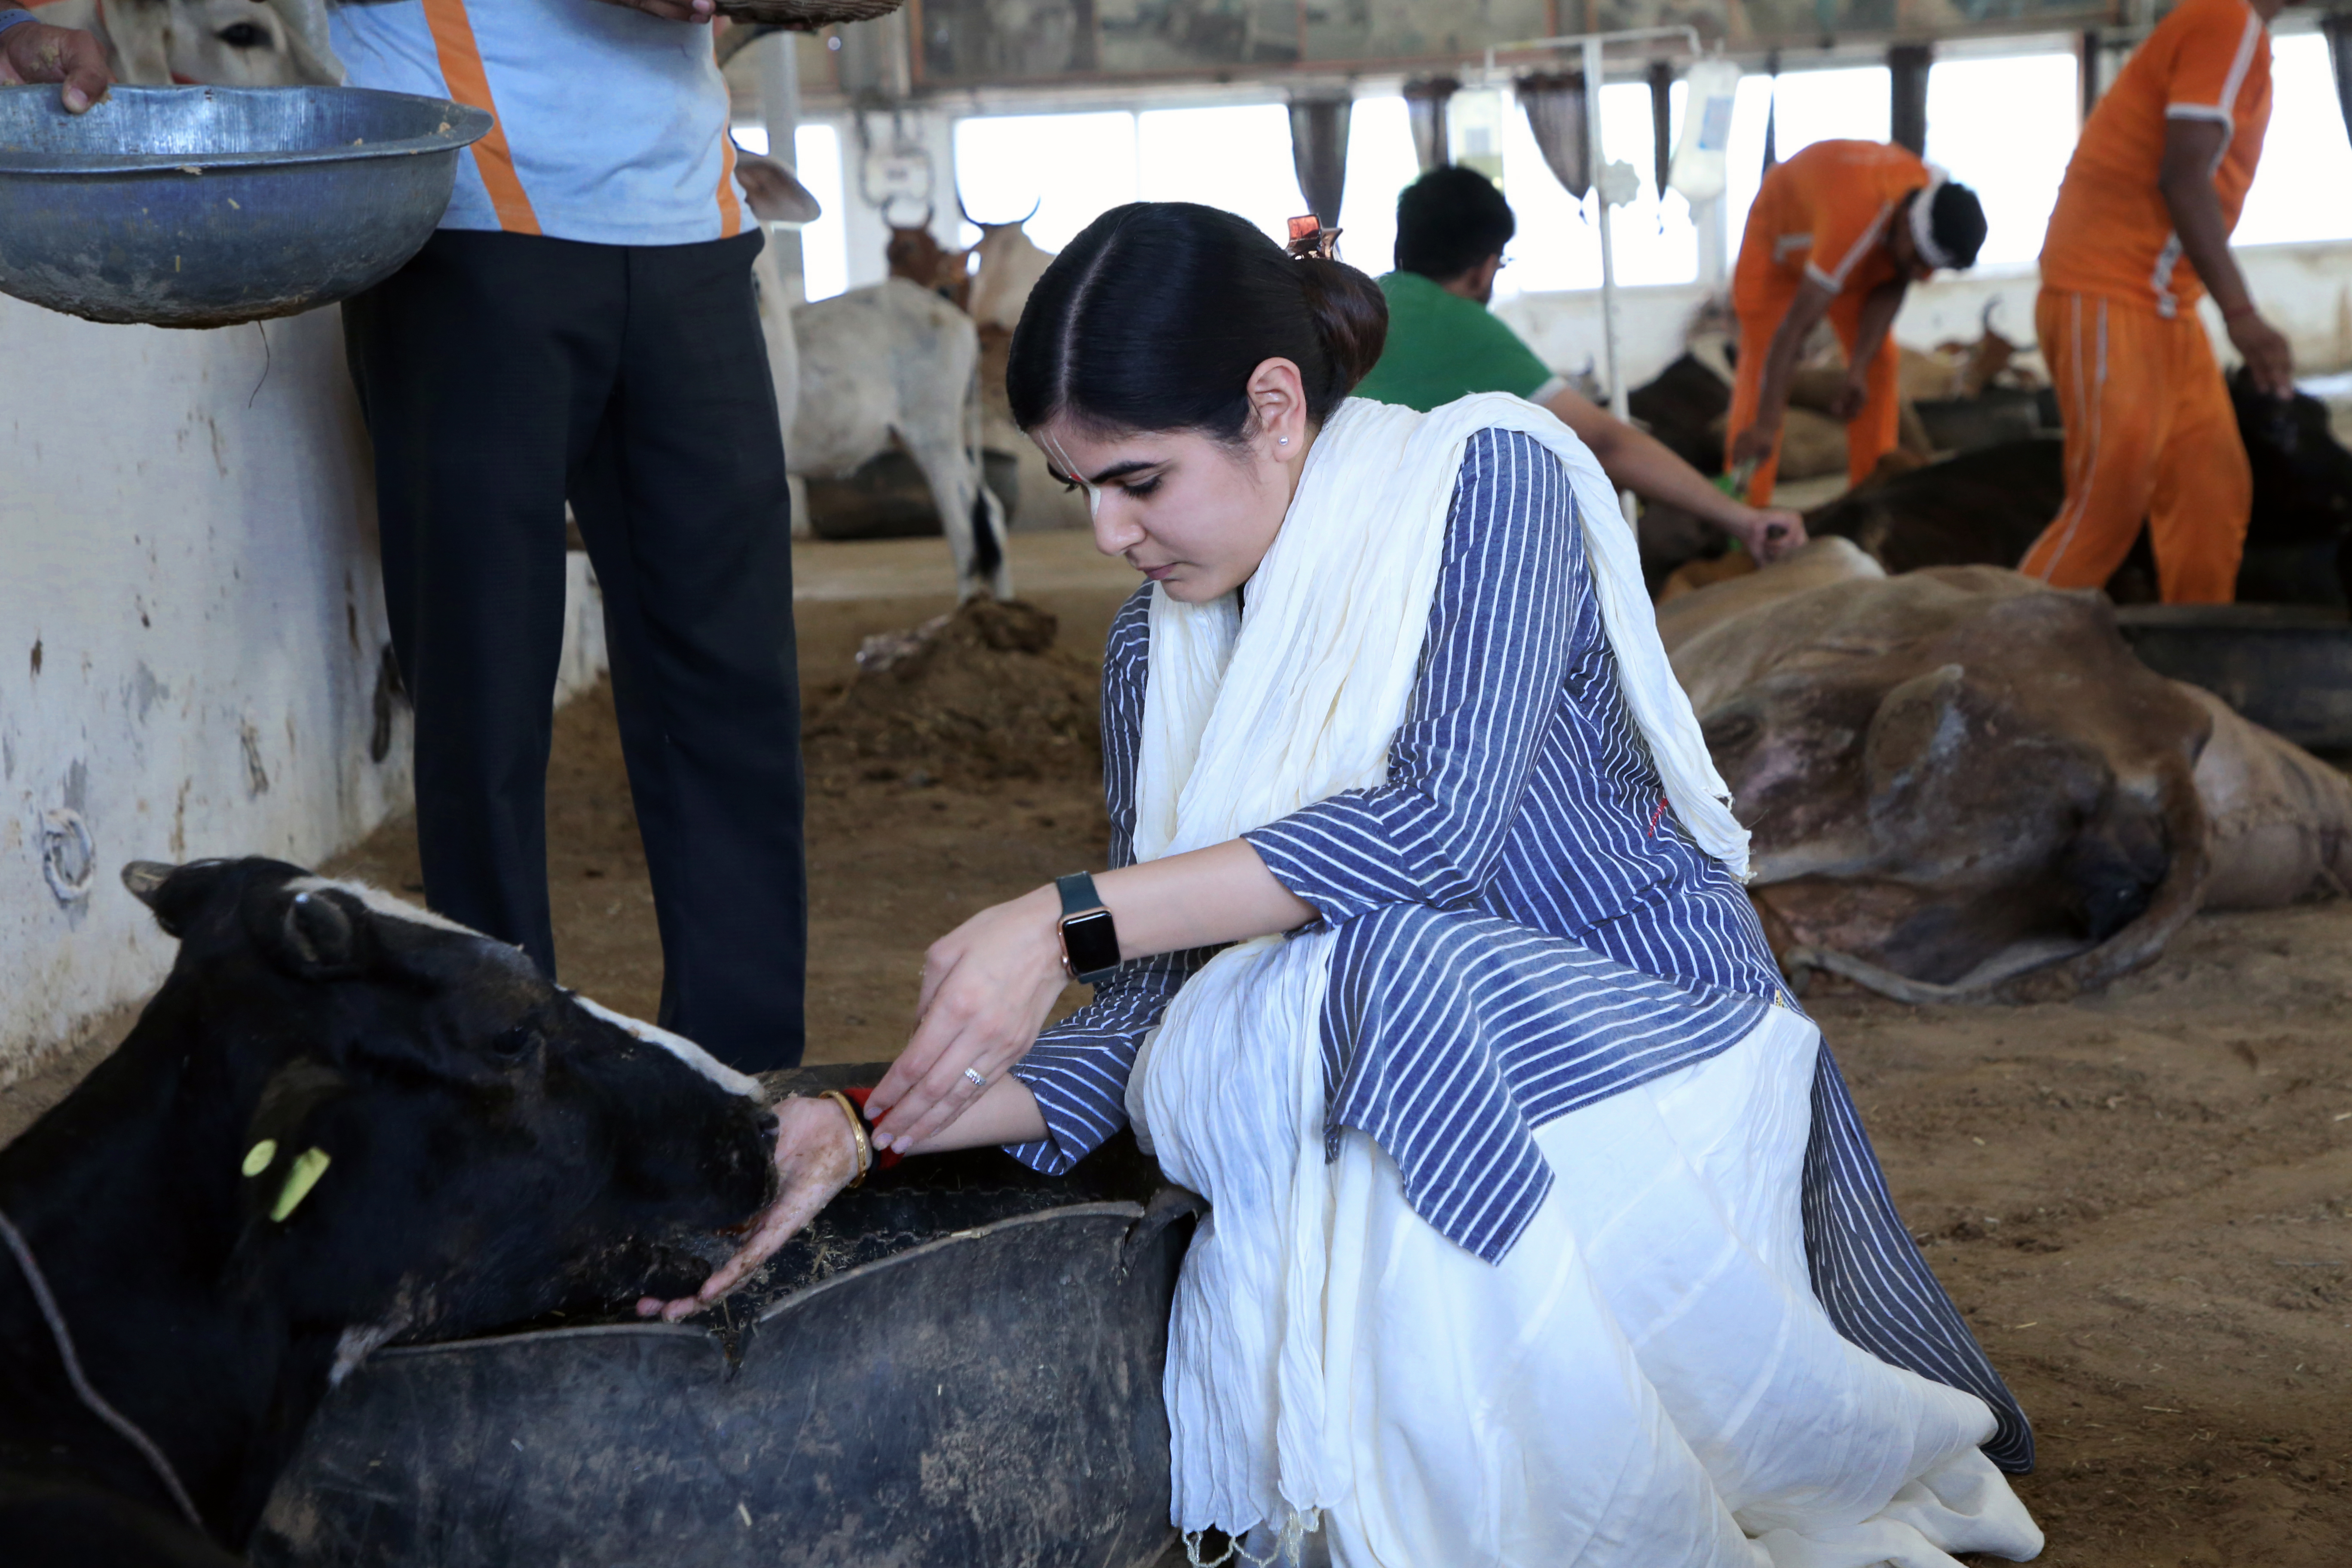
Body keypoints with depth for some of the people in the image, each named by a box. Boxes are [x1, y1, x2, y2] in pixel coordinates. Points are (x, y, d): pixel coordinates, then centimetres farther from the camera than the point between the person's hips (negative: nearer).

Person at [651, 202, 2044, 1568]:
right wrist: (871, 1130, -11)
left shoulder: (1486, 476, -7)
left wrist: (1070, 922, -26)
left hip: (1642, 1039, -5)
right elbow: (1147, 1020, 4)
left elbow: (1438, 823, -22)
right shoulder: (1159, 651, 10)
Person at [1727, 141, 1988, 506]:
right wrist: (1765, 424, -48)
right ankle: (1746, 510, -13)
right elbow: (1797, 324, -47)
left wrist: (1858, 371, -23)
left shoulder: (1939, 204, -27)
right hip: (1777, 240, -6)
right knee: (1764, 371, -15)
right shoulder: (1857, 219, -47)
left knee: (1880, 364, -2)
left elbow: (1890, 291, -13)